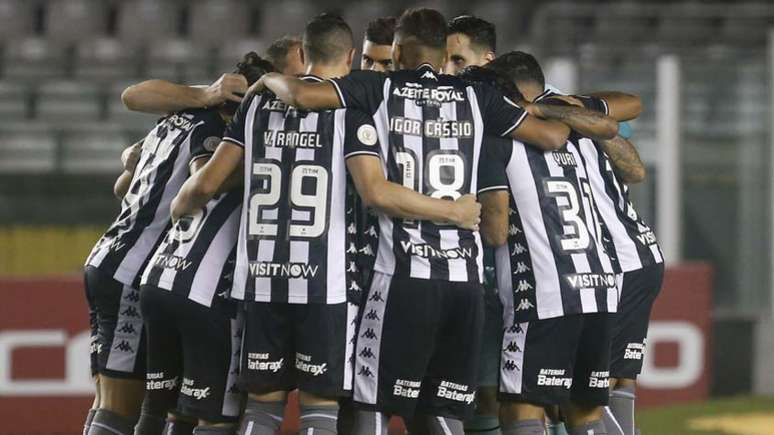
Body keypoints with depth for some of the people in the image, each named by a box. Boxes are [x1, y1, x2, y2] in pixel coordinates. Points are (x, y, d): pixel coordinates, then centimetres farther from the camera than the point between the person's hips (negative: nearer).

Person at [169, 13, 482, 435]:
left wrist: (177, 207, 30)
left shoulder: (259, 103, 9)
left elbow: (207, 182, 9)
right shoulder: (348, 109, -4)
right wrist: (453, 211, -7)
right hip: (324, 285, -4)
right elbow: (376, 193, -16)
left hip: (262, 278, 4)